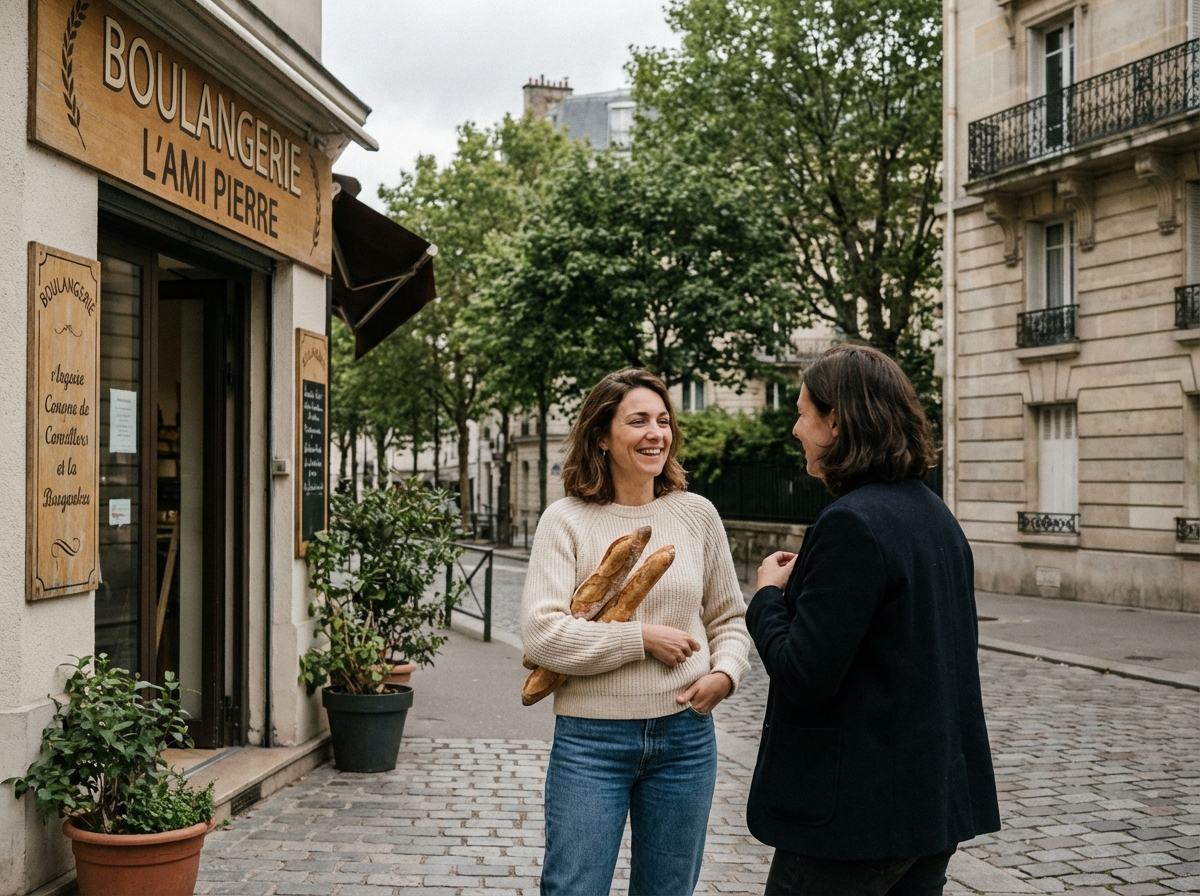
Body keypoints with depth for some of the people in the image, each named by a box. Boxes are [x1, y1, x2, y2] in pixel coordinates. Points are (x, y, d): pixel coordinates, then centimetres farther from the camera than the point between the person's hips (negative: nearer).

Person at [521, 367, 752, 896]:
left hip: (685, 736, 3)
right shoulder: (566, 521, -6)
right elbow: (540, 635, -15)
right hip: (591, 739, -3)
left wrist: (725, 673, -8)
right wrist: (642, 639, -14)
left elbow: (729, 618, 12)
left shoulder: (697, 515, 4)